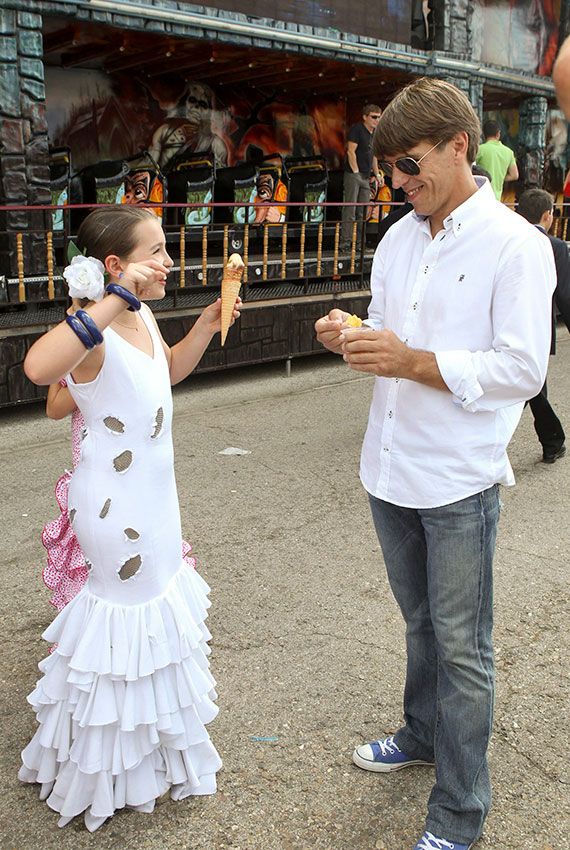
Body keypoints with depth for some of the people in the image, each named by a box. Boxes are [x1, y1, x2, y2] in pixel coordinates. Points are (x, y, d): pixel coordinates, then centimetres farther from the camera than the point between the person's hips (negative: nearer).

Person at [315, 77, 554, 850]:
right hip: (391, 469, 6)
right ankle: (423, 734, 46)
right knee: (421, 623, 24)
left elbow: (524, 371, -18)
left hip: (459, 481, -6)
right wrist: (352, 335, -6)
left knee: (462, 647, 6)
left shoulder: (516, 246, -12)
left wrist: (412, 362, -24)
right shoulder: (398, 239, 9)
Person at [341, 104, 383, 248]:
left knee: (362, 213, 9)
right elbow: (351, 151, -14)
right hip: (353, 175, -8)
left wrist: (377, 174, 18)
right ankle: (345, 243, -10)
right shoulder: (357, 129, -7)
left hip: (366, 177, 8)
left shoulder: (374, 134, 18)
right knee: (350, 211, -10)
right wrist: (356, 172, -18)